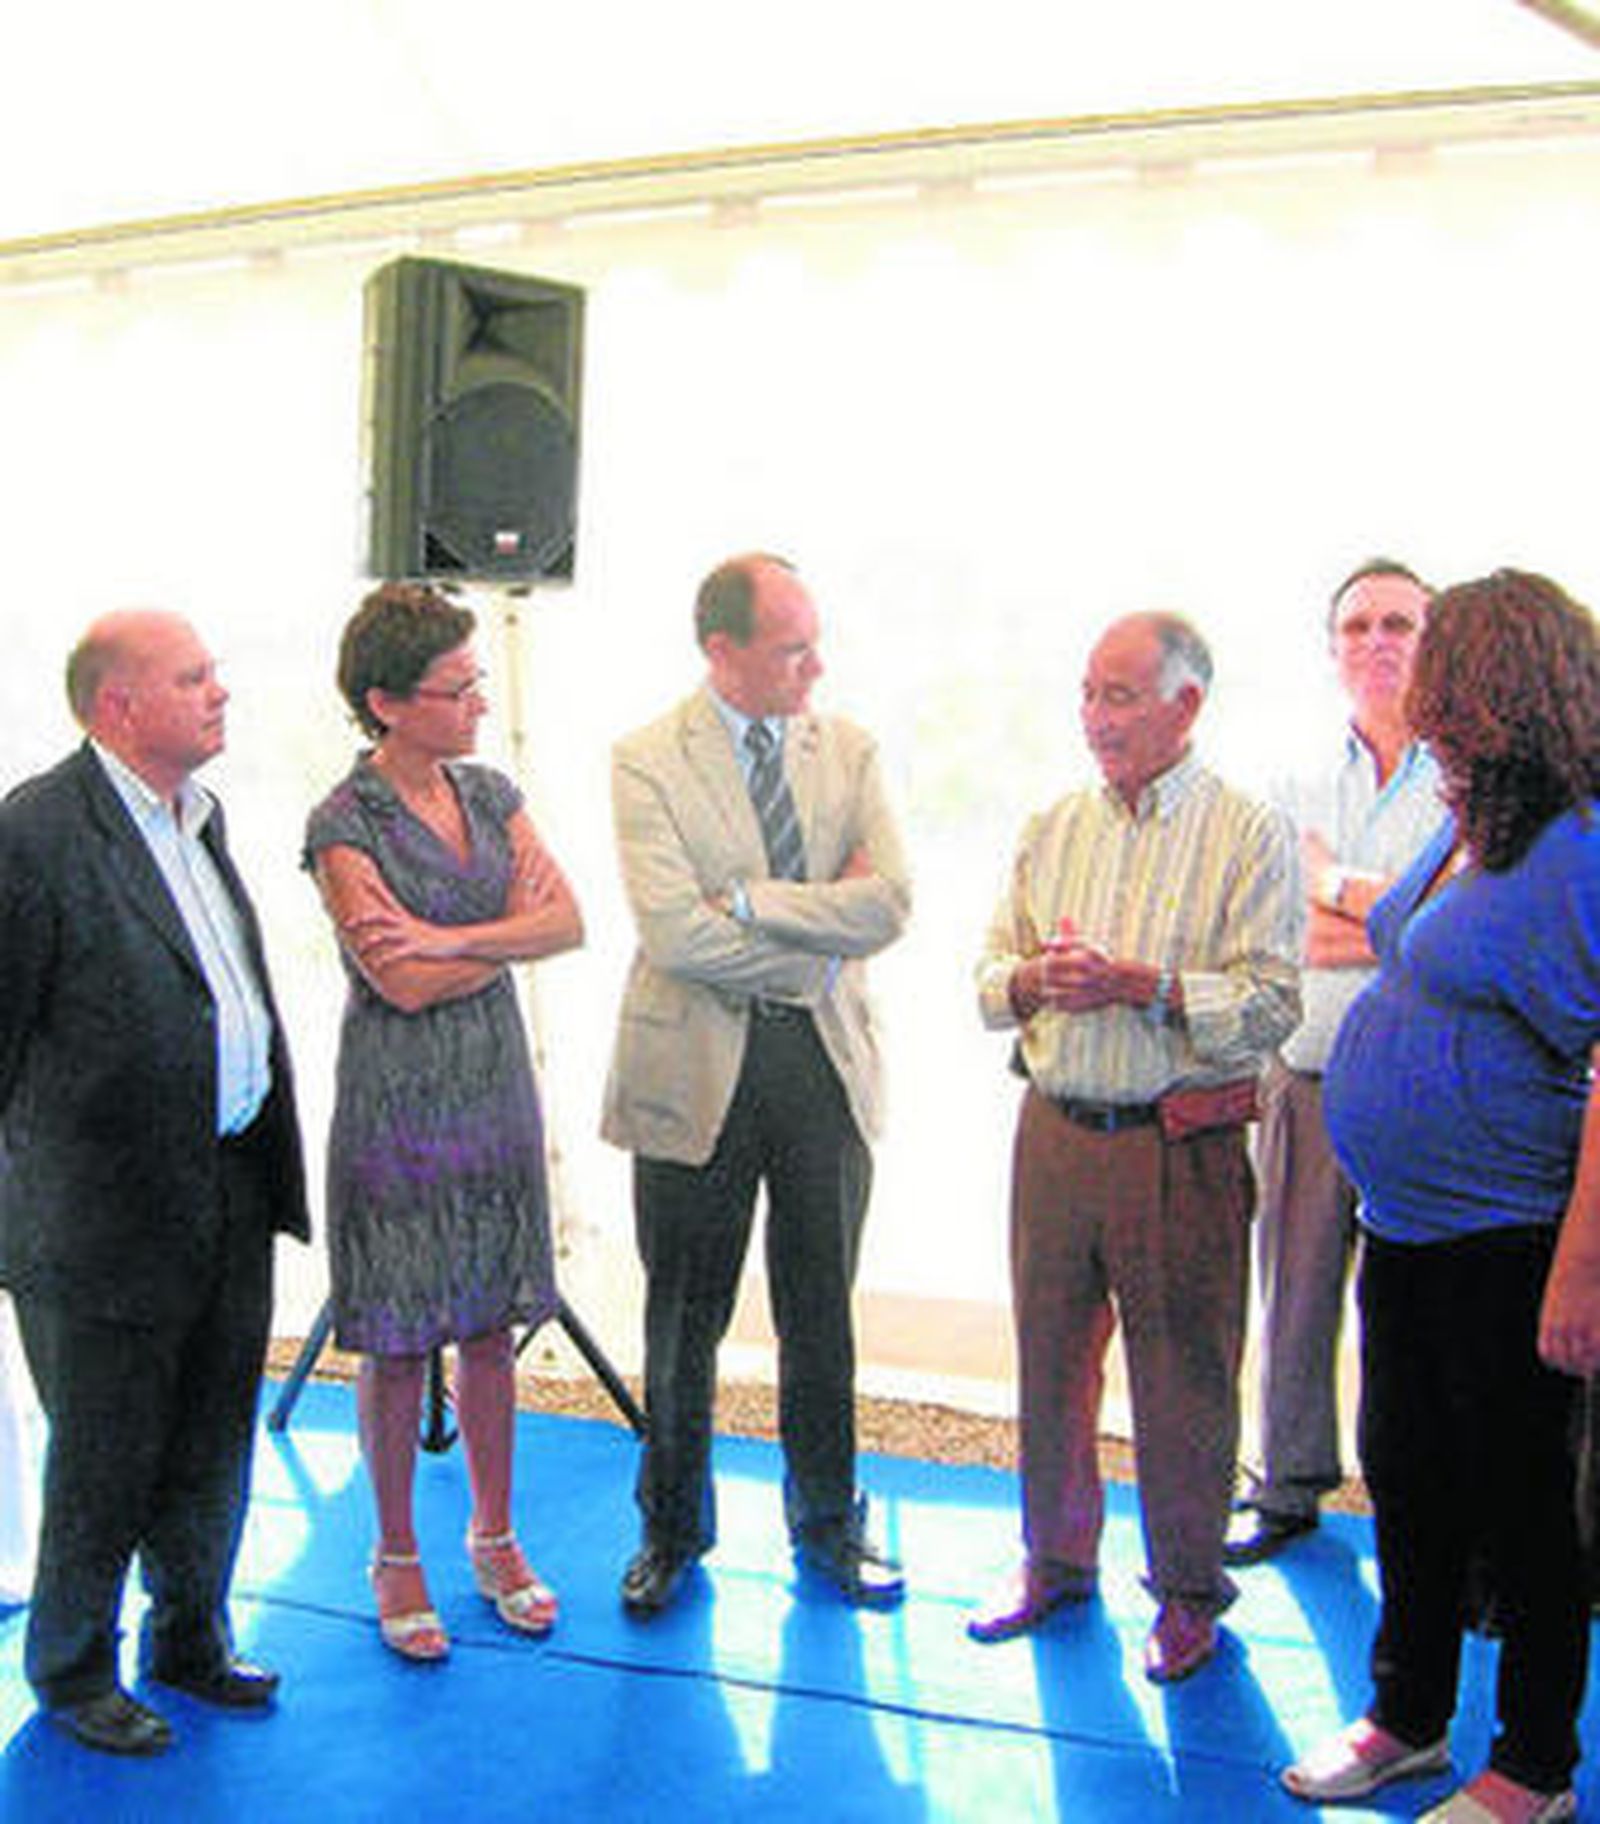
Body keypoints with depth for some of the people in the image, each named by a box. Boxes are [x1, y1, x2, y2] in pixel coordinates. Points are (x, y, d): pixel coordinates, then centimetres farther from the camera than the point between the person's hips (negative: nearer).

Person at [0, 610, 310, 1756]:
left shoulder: (199, 815, 10)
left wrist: (269, 1160, 15)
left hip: (234, 1190, 7)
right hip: (112, 1211, -7)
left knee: (213, 1451, 20)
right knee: (103, 1463, 11)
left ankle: (192, 1640, 40)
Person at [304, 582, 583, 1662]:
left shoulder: (490, 794, 6)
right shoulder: (345, 823, -11)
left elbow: (570, 923, -5)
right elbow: (403, 983, -18)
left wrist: (449, 937, -18)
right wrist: (511, 930, -7)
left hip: (496, 1087, 5)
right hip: (398, 1098, -5)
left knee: (492, 1322, 12)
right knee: (397, 1341, 5)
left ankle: (496, 1539, 27)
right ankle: (397, 1559, 22)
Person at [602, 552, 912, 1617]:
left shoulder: (848, 750, 4)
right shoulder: (649, 762, -7)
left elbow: (891, 903, -8)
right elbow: (674, 933, -18)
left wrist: (749, 900, -15)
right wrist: (824, 927, -12)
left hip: (828, 1060, 3)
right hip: (698, 1069, -2)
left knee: (822, 1313, 14)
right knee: (684, 1319, 12)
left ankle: (829, 1525, 32)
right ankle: (674, 1530, 31)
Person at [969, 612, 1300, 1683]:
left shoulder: (1251, 834, -4)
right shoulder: (1051, 830, 11)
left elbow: (1271, 1003, -12)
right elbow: (988, 978, 12)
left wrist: (1142, 984, -22)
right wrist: (1034, 979, -10)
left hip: (1182, 1146, -4)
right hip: (1057, 1134, 5)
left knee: (1184, 1376, 5)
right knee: (1051, 1357, 14)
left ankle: (1188, 1591, 25)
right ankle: (1056, 1559, 33)